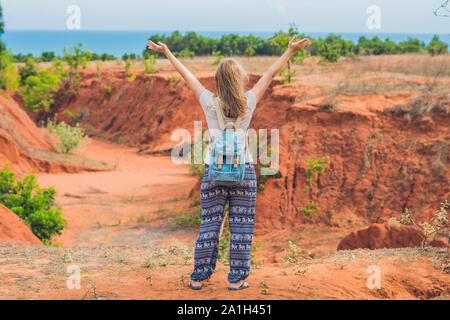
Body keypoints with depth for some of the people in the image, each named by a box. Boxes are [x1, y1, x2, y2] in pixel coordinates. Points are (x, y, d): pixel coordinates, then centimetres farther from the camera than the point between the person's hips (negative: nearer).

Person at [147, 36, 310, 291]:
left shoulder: (210, 103, -3)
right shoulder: (248, 103, -3)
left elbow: (187, 75, 7)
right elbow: (271, 74, 6)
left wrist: (166, 52, 17)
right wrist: (290, 50, 16)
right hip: (243, 171, -1)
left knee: (209, 225, 8)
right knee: (241, 226, 6)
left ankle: (199, 277, 13)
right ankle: (236, 279, 9)